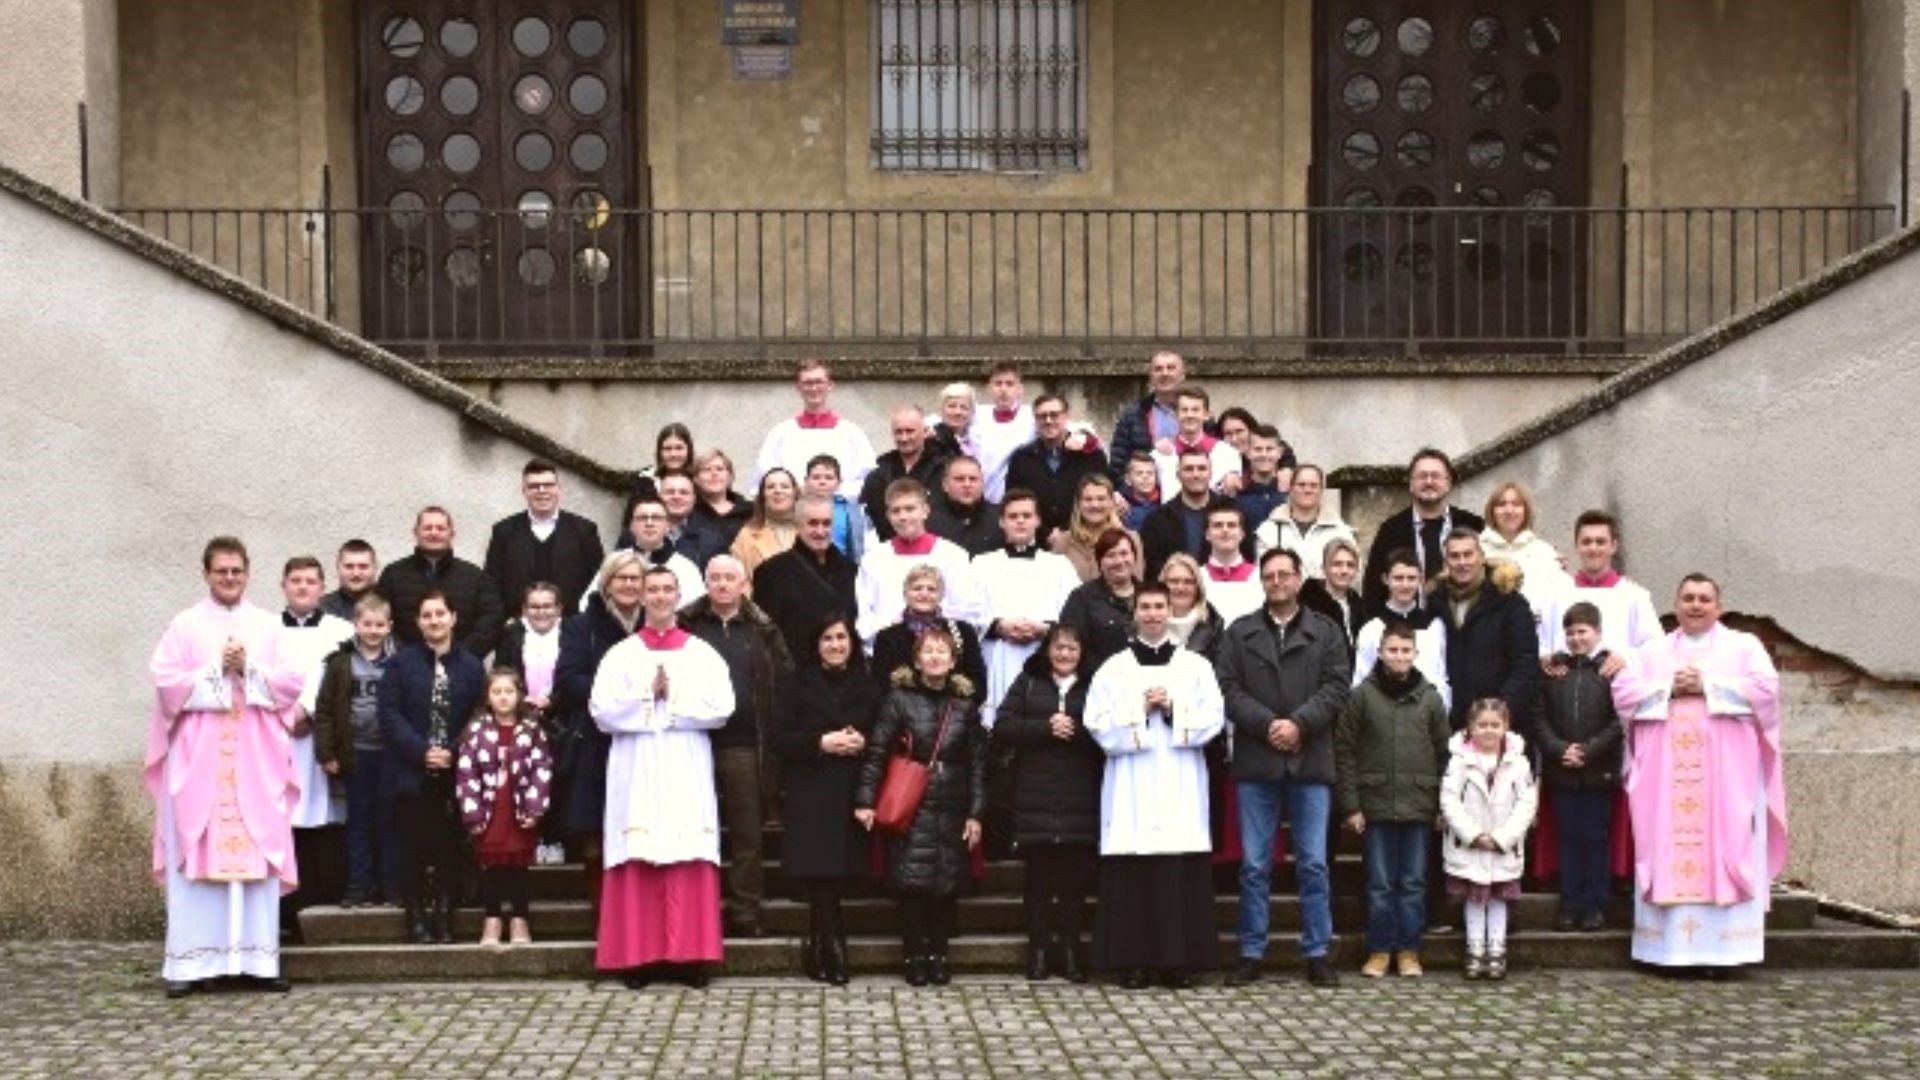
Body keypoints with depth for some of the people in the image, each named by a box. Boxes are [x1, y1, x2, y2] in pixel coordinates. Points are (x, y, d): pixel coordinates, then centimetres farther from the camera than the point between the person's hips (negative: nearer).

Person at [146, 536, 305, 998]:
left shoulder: (268, 627, 11)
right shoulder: (185, 626, 6)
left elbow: (291, 683, 4)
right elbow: (166, 682, -3)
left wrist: (248, 670, -9)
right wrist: (218, 671, -10)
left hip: (256, 757, 2)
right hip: (199, 757, -2)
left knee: (257, 854, -1)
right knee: (196, 855, -4)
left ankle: (258, 958, 3)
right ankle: (190, 962, -3)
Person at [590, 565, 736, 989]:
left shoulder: (702, 653, 8)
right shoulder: (621, 654, 8)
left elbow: (721, 707, -4)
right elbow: (601, 710, -3)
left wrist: (673, 698, -9)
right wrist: (647, 695, -9)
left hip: (687, 771, 0)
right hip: (636, 770, 0)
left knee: (689, 861, -4)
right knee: (637, 861, -4)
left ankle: (690, 953, -1)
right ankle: (638, 954, 0)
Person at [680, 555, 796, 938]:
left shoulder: (763, 630, 9)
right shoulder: (685, 626, 6)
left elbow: (785, 681, 5)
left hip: (746, 746, 1)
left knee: (747, 834, 4)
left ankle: (745, 912, 11)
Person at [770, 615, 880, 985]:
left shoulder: (868, 687, 11)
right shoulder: (800, 686, 3)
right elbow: (779, 738, -2)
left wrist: (863, 742, -7)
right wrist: (821, 743, -13)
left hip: (852, 793, 2)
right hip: (811, 793, -2)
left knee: (838, 872, 0)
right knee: (819, 872, -9)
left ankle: (818, 950, 12)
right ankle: (833, 953, -3)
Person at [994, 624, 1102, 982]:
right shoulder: (1028, 683, 11)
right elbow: (1002, 727, -1)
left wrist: (1076, 731, -15)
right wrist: (1046, 728, -11)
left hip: (1080, 801, 0)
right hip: (1035, 797, 0)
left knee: (1075, 876, 0)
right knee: (1038, 875, 1)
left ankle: (1071, 950, 7)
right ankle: (1039, 948, 7)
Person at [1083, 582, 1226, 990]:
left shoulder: (1196, 666, 11)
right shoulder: (1113, 669, 9)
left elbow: (1213, 720, 1)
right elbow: (1099, 726, 0)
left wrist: (1173, 711, -10)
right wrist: (1140, 711, -10)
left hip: (1181, 790, 1)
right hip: (1131, 788, 0)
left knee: (1182, 876, -2)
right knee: (1131, 876, -3)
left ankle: (1179, 960, 3)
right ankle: (1133, 961, 1)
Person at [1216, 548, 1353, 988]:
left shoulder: (1326, 633, 8)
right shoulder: (1239, 633, 9)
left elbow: (1336, 687, -2)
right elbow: (1228, 688, 0)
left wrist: (1299, 724, -14)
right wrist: (1266, 724, -13)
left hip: (1310, 762, 0)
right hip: (1255, 762, 0)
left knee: (1313, 864, 2)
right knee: (1254, 865, 4)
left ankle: (1317, 953, 9)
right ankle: (1251, 953, 10)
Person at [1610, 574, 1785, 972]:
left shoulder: (1744, 646, 11)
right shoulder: (1651, 651, 17)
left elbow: (1765, 688, -5)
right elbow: (1623, 692, 5)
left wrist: (1707, 686, -9)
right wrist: (1670, 688, -7)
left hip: (1726, 774, -2)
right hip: (1664, 774, 2)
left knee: (1724, 850, -8)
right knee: (1668, 852, -4)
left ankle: (1722, 947, -8)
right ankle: (1669, 946, -3)